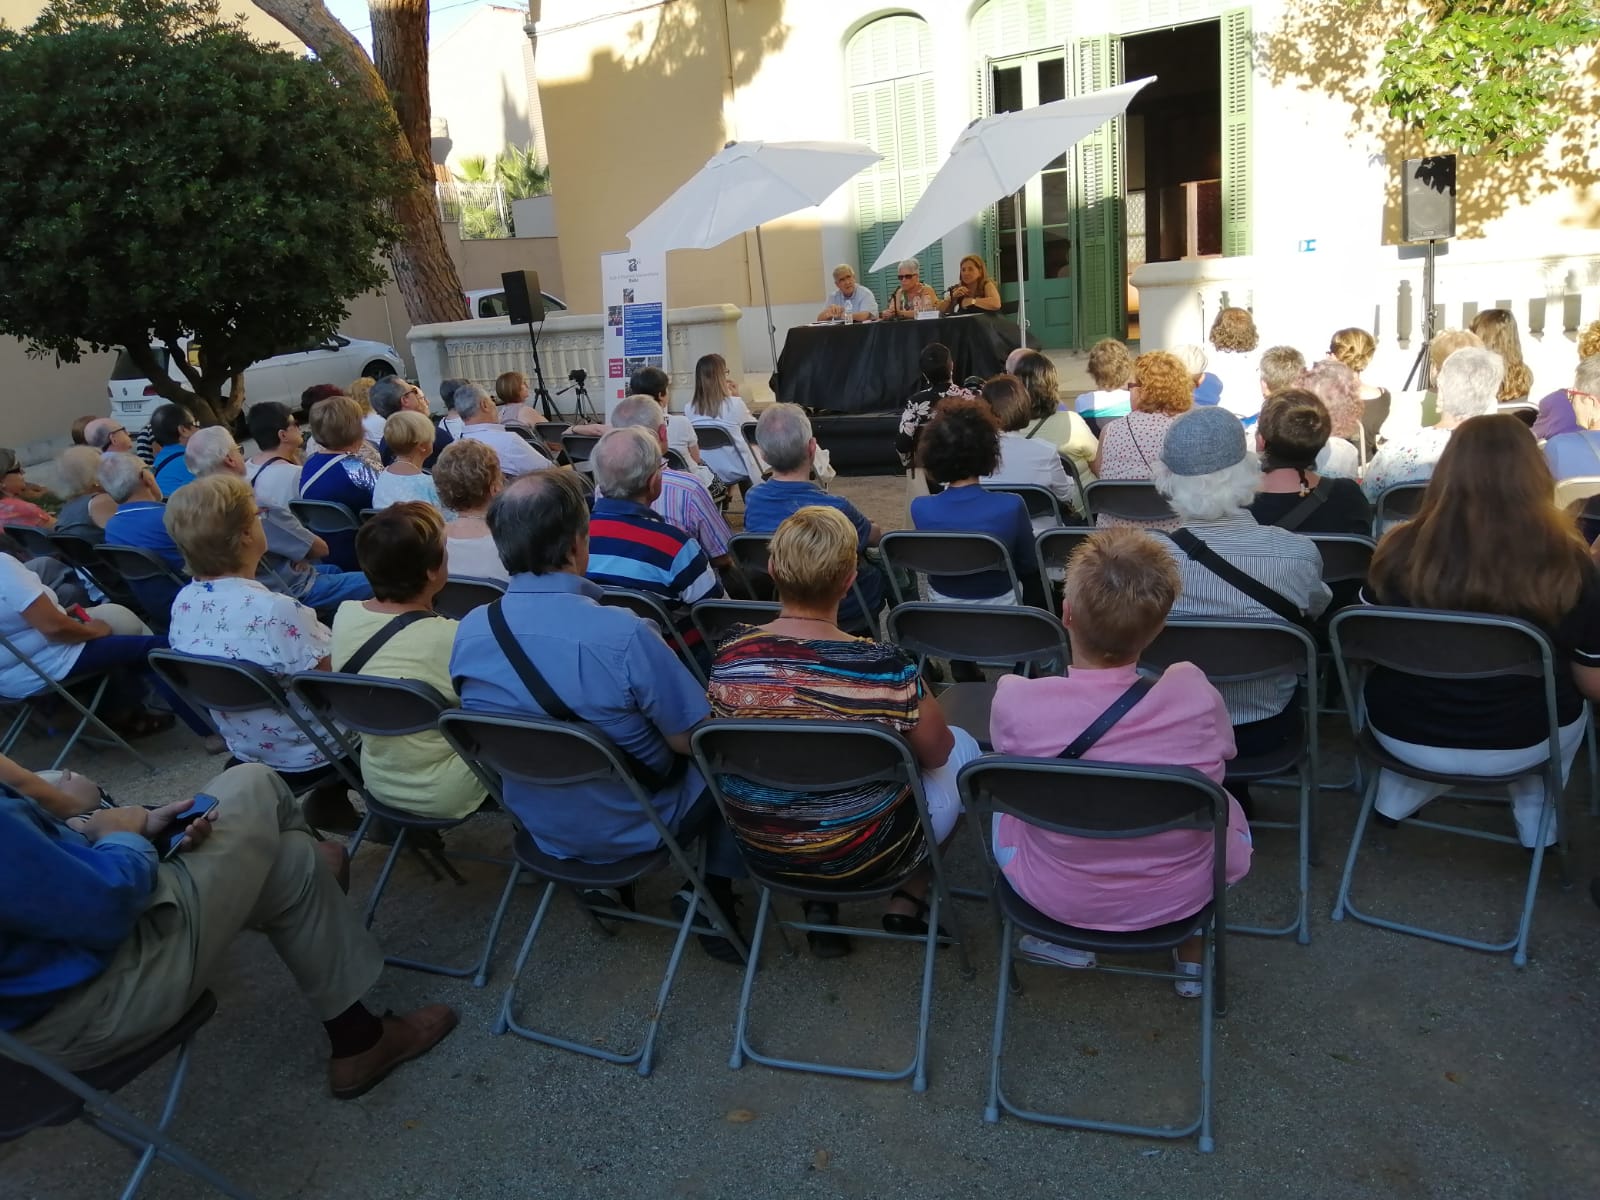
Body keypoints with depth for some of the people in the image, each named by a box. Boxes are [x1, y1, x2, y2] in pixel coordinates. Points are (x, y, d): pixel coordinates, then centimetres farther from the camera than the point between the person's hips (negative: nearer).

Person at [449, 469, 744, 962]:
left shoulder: (468, 631, -14)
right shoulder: (623, 634, -33)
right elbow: (690, 739, -21)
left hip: (536, 823, 6)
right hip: (630, 828, -6)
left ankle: (594, 873, 30)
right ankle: (712, 891, 14)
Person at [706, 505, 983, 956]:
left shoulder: (729, 654, -16)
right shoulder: (883, 667, -28)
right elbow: (937, 752, -9)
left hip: (762, 851, 4)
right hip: (861, 857, -4)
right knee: (964, 747, 20)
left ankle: (818, 905, 21)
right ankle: (906, 902, 21)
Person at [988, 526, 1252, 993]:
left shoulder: (1015, 700, -28)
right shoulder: (1195, 694, -25)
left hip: (1056, 898, 0)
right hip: (1180, 897, 1)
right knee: (1225, 807, 31)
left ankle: (1062, 938, 25)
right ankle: (1191, 955, 35)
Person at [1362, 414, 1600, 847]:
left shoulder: (1401, 549, -19)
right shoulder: (1565, 561, -21)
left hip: (1402, 734, 0)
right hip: (1516, 743, 0)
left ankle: (1397, 799, 38)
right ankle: (1538, 826, 42)